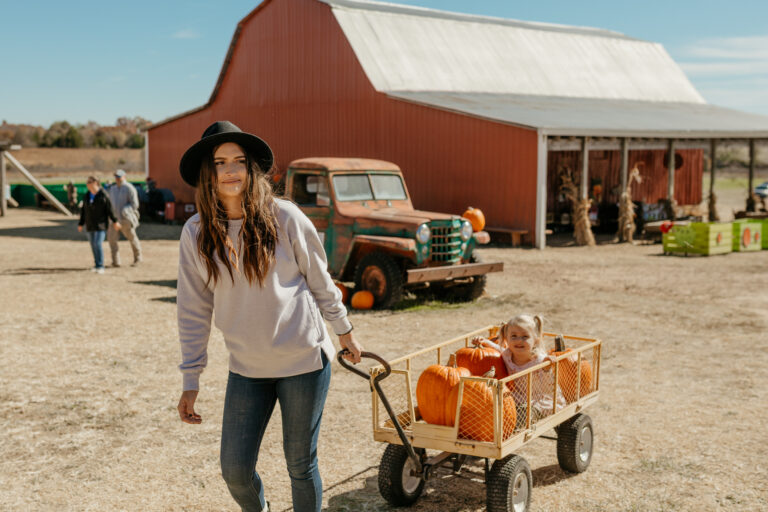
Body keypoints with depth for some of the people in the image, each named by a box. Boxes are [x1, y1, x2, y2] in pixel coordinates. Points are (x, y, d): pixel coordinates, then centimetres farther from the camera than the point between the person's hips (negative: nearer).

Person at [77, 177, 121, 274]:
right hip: (90, 225, 6)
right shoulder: (87, 196, 6)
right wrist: (81, 224, 9)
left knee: (98, 244, -14)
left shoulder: (103, 195, -10)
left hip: (100, 225, -5)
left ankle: (100, 267, -11)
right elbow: (83, 210, 10)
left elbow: (109, 209, -6)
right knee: (93, 245, 9)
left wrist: (115, 221, -3)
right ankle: (97, 264, 19)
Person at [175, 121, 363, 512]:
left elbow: (319, 279, 3)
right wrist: (190, 381, 0)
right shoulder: (196, 233, -3)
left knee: (300, 464, 8)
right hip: (246, 367, 2)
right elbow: (193, 310, 1)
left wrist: (344, 331, 12)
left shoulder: (283, 217, -9)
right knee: (235, 470, 5)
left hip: (304, 361, -2)